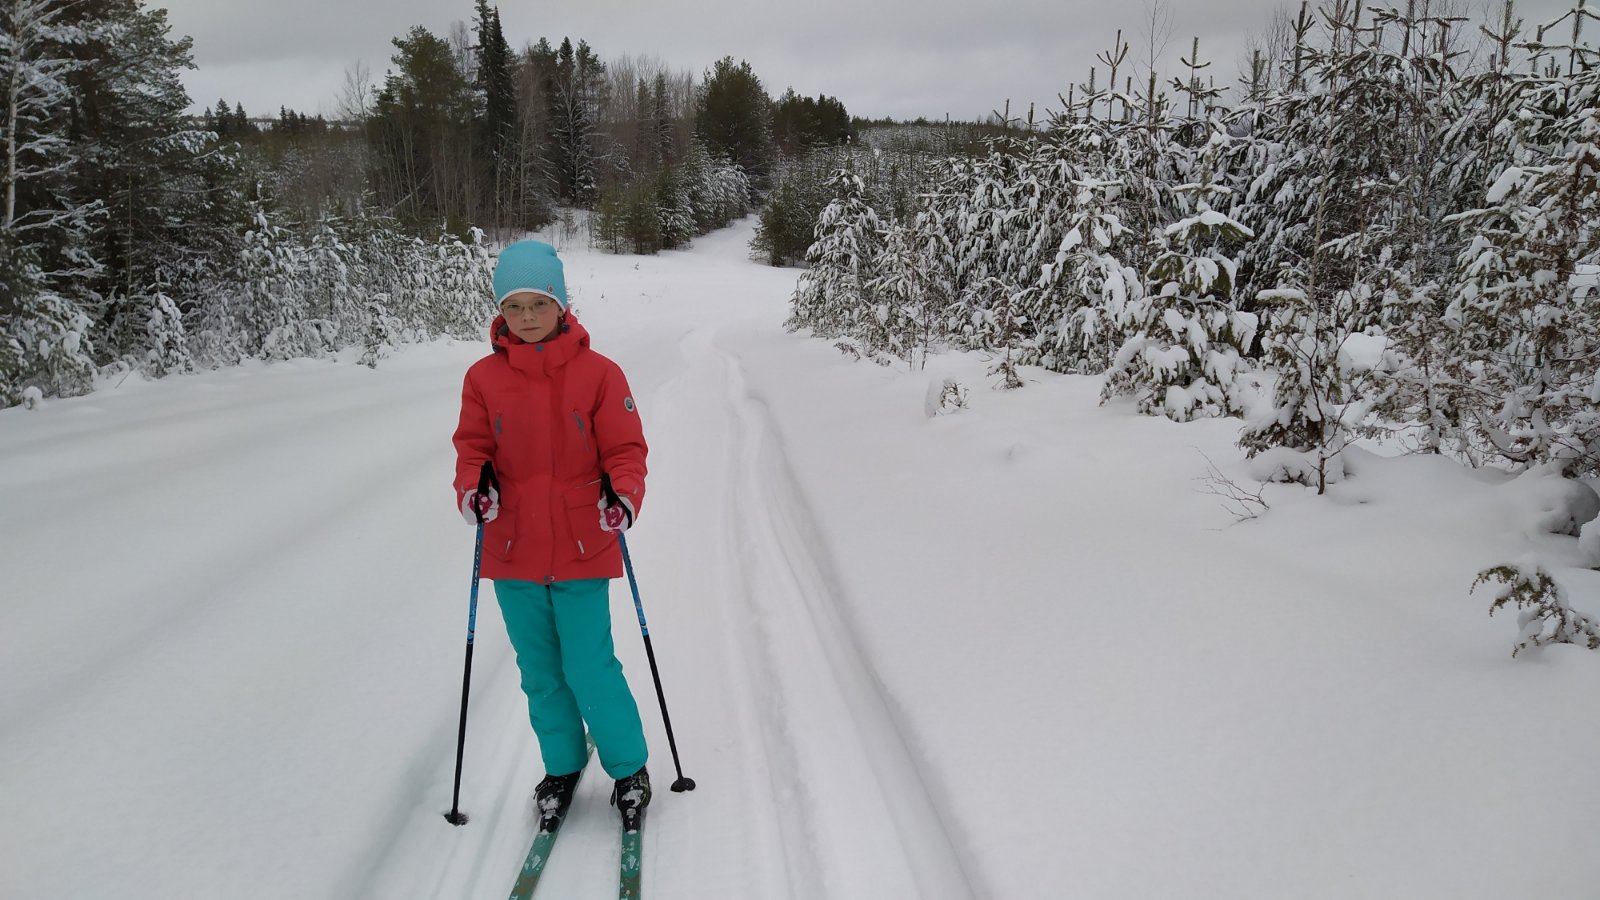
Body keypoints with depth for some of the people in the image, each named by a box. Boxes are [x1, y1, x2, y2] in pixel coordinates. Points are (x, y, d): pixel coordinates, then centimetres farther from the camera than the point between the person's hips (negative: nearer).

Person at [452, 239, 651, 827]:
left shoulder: (598, 373, -5)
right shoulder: (484, 378, 1)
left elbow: (624, 449, -5)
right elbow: (472, 447, 4)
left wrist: (623, 493, -24)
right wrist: (473, 487, -17)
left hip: (582, 551, -3)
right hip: (512, 554, 3)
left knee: (590, 670, -1)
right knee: (540, 673, 15)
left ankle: (629, 768, 21)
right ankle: (561, 767, 35)